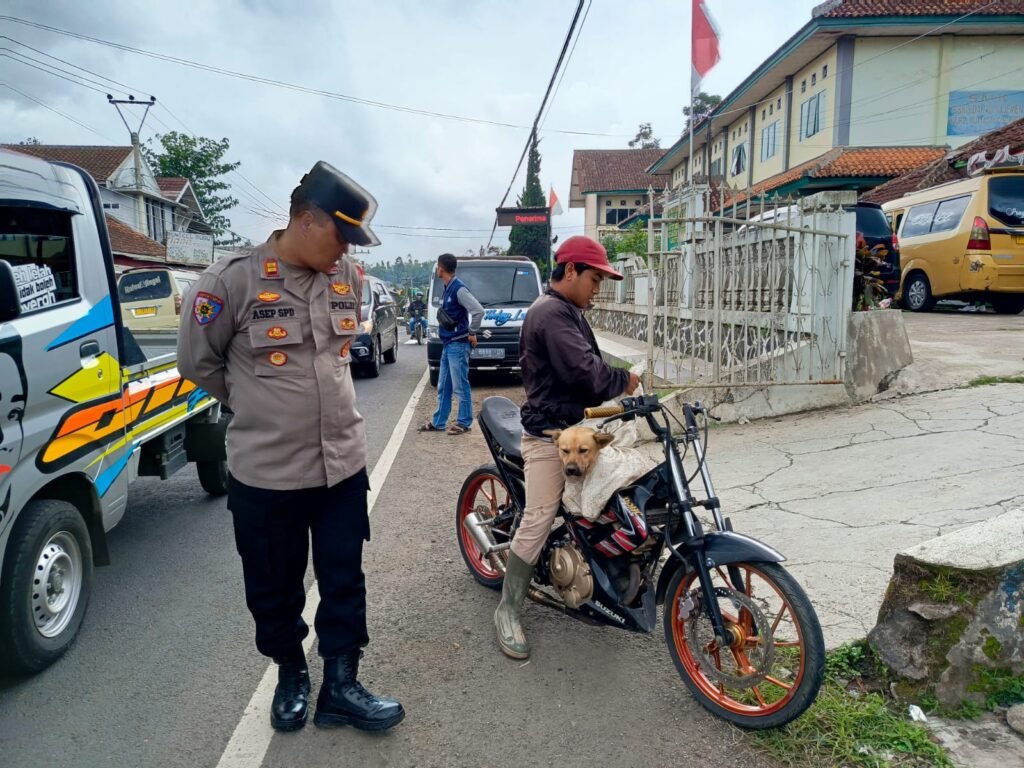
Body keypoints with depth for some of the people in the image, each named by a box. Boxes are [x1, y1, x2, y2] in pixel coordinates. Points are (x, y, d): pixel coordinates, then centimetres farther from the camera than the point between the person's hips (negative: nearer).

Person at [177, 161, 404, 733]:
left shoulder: (349, 278, 2)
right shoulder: (233, 280, -13)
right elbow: (198, 362, -1)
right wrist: (260, 408, 8)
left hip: (344, 464, 4)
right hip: (265, 472, -3)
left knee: (345, 584, 11)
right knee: (275, 591, 15)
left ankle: (341, 688, 28)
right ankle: (291, 676, 39)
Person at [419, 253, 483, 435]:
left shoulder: (458, 288, -15)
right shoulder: (448, 288, 13)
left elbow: (478, 310, -22)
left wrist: (472, 333, -15)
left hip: (458, 345, -10)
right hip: (448, 344, 10)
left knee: (460, 386, -2)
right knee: (443, 386, 14)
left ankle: (464, 422, 7)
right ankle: (438, 422, 22)